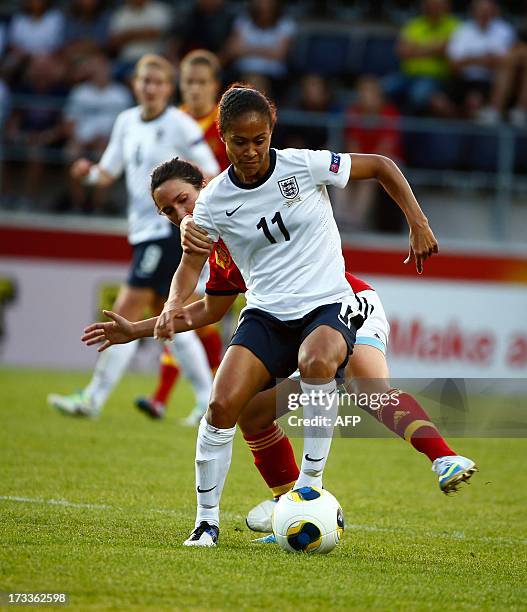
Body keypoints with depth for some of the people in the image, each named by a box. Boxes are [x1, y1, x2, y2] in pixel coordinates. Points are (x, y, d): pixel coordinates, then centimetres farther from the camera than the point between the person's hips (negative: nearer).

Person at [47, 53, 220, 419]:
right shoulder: (127, 122, 10)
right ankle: (209, 400, 18)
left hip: (169, 229, -8)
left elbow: (213, 173, -8)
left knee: (125, 316, -10)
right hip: (144, 229, 8)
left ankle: (94, 399, -6)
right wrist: (89, 173, -7)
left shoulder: (180, 125, -10)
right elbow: (108, 172, 15)